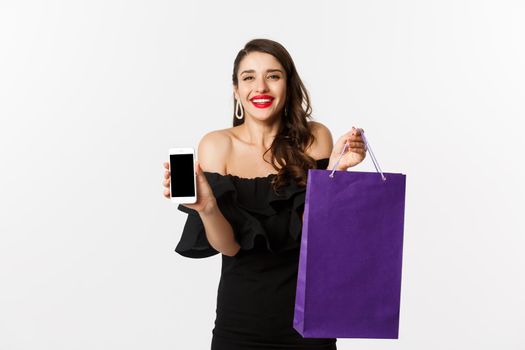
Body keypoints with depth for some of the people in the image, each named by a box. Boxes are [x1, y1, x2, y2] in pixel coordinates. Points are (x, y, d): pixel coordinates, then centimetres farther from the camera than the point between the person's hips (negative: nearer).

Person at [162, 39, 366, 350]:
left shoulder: (314, 137, -5)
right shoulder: (217, 145, -7)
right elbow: (228, 246, -12)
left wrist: (335, 168, -23)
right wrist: (205, 206, -29)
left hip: (307, 306, 1)